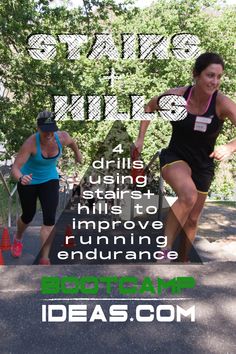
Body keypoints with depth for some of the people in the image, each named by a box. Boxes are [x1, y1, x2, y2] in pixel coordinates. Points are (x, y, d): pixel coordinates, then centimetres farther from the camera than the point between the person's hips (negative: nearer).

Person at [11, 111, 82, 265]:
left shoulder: (62, 137, -21)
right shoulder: (31, 143, -32)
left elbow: (72, 142, 5)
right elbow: (15, 167, -36)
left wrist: (77, 153, 23)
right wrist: (21, 178, -58)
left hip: (50, 180, 2)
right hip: (29, 181, -2)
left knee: (49, 220, -11)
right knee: (28, 216, 17)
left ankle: (44, 259, 0)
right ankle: (18, 238, 52)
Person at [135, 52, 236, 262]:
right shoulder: (176, 95, -16)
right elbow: (150, 107, 4)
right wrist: (141, 139, 1)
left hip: (203, 165, 3)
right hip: (175, 157, -2)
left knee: (192, 220, 14)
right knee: (188, 195, -35)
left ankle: (184, 260, 37)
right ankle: (165, 249, -18)